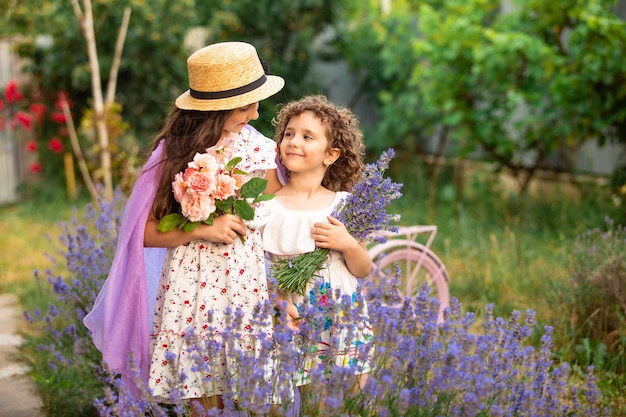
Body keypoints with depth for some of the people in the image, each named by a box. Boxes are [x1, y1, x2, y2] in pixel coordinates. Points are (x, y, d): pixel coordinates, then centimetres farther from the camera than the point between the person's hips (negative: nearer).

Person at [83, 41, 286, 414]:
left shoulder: (260, 149, -2)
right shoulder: (176, 151, -4)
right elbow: (146, 232, -1)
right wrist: (201, 231, -16)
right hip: (191, 292, -1)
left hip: (249, 288, 1)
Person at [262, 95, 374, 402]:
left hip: (343, 321, 1)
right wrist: (278, 301, -17)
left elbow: (363, 270, 6)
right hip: (291, 323, -1)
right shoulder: (267, 206, -3)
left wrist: (348, 244, -12)